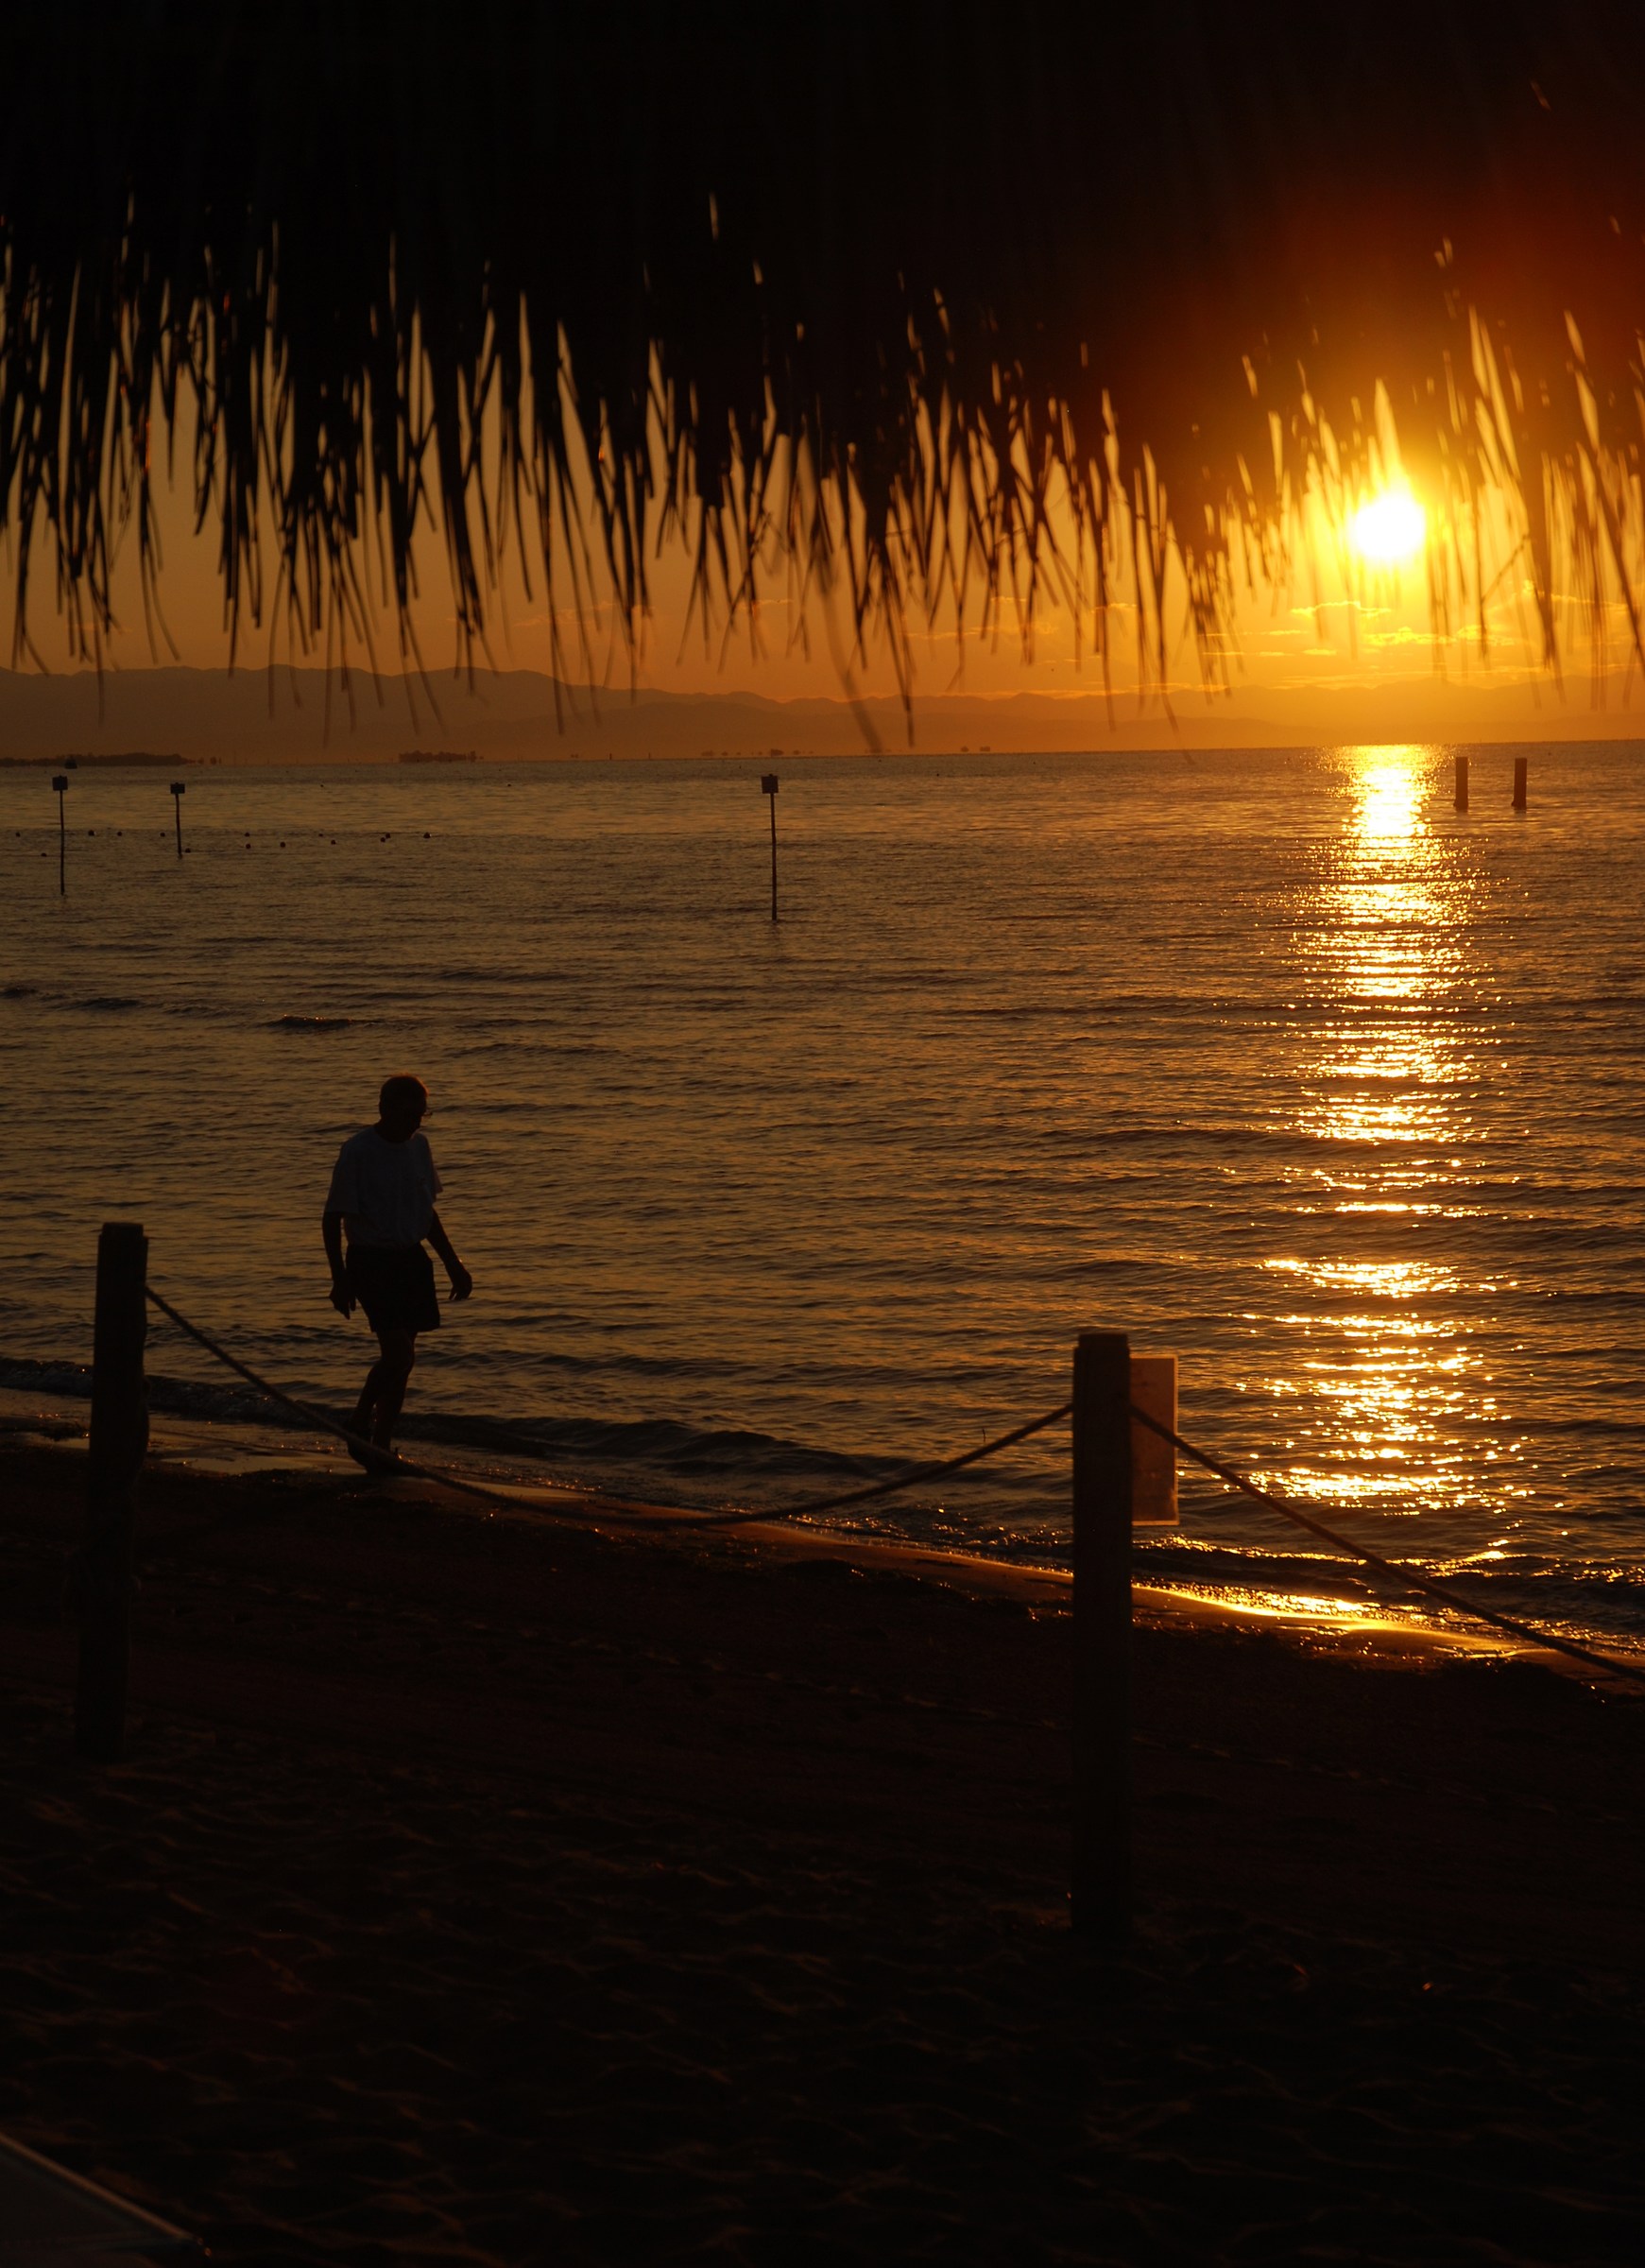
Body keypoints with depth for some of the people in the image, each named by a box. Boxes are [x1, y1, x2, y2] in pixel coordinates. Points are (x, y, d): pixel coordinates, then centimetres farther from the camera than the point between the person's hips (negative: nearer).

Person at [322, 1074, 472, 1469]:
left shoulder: (419, 1145, 7)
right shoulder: (357, 1152, -13)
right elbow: (332, 1219, -10)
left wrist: (453, 1264, 17)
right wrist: (340, 1279, -15)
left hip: (411, 1259, 7)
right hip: (371, 1261, -7)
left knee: (399, 1355, 8)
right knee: (399, 1352, -15)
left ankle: (381, 1447, 19)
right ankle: (360, 1422, 5)